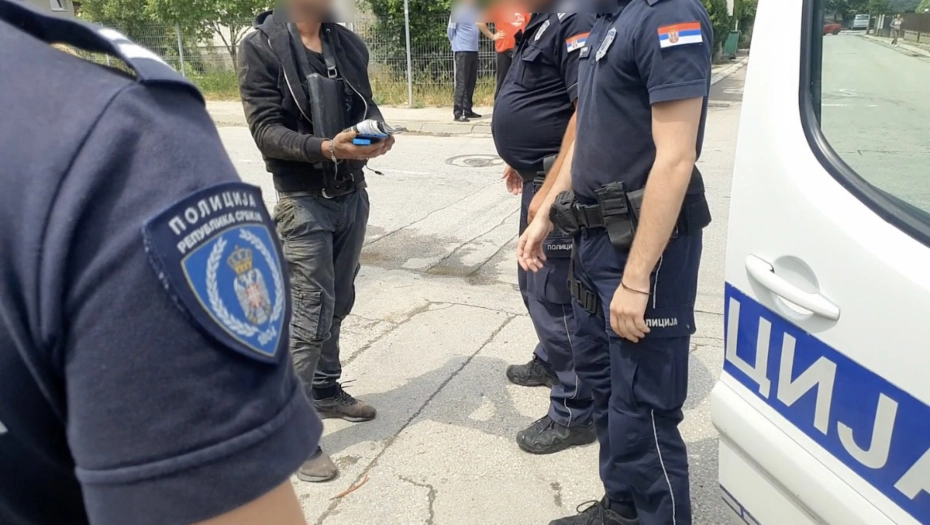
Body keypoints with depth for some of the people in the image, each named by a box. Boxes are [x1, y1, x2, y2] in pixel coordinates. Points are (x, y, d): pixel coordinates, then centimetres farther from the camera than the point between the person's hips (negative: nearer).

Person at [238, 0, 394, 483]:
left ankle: (326, 390, 34)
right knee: (310, 316, -4)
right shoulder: (261, 46, -8)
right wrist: (324, 148, -29)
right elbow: (265, 128, -14)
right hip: (304, 201, -5)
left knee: (338, 305, 15)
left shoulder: (349, 43, 8)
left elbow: (366, 104, 10)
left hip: (353, 194, 6)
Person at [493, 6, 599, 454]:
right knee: (535, 282, 23)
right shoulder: (539, 25, 15)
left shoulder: (573, 20, -18)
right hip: (540, 180, 11)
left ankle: (573, 414, 9)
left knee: (554, 294, -4)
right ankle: (550, 361, 45)